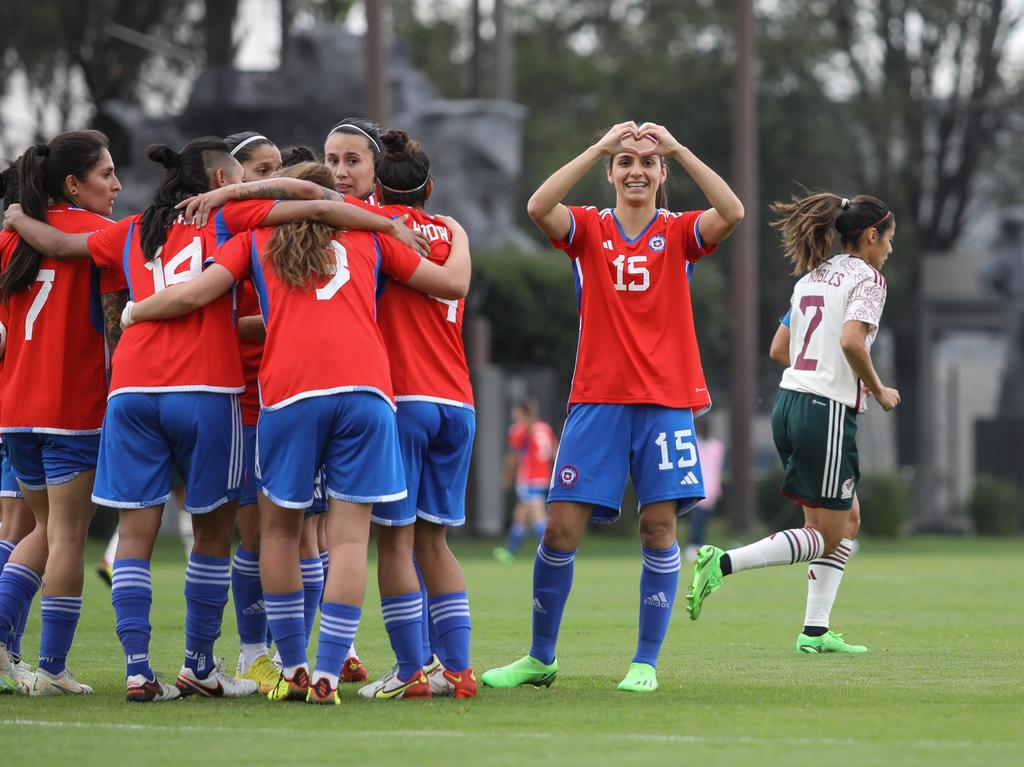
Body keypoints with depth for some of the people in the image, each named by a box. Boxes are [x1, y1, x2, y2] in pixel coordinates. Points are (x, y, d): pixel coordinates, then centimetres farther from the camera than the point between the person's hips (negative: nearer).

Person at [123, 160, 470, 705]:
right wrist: (458, 235, 45)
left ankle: (292, 668, 14)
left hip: (289, 392, -1)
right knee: (349, 535, 1)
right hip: (365, 386, 1)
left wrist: (133, 312, 26)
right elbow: (453, 283, 24)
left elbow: (192, 296, 8)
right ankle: (326, 676, -7)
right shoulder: (367, 236, 22)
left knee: (279, 527, 15)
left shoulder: (255, 239, 19)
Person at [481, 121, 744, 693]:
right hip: (597, 399, 0)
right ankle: (540, 657, 12)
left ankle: (646, 662, 5)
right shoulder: (589, 230, 6)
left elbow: (732, 212, -14)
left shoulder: (679, 234, 6)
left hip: (666, 400, 0)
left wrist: (677, 148, -16)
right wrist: (599, 148, -16)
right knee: (562, 527, -2)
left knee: (659, 527, -4)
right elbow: (539, 206, -14)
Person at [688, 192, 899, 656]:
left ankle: (815, 631, 10)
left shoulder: (811, 278, 17)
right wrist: (878, 391, -7)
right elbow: (851, 341, -22)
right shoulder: (867, 277, -7)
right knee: (827, 536, -2)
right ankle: (724, 563, -15)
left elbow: (780, 349, 19)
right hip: (828, 411, -9)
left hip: (790, 403, 9)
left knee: (846, 518, 15)